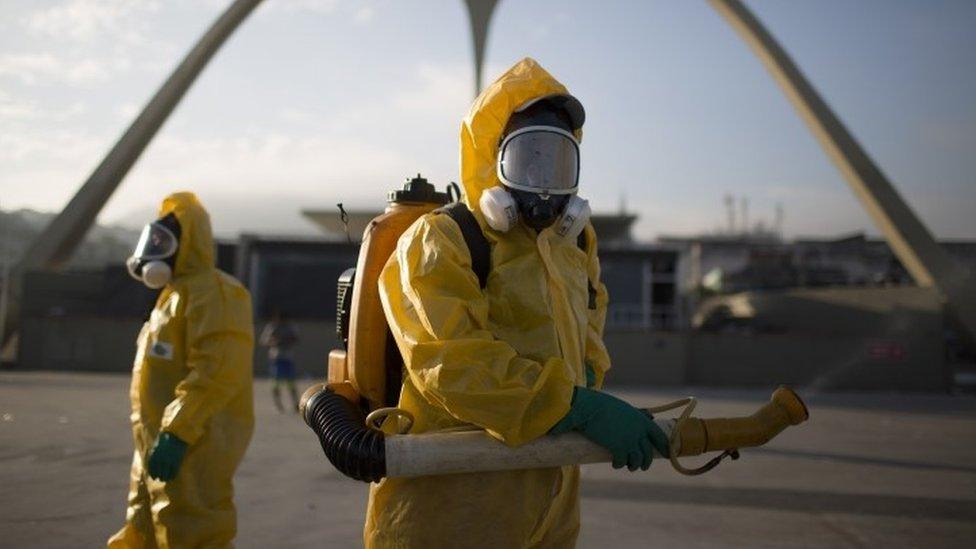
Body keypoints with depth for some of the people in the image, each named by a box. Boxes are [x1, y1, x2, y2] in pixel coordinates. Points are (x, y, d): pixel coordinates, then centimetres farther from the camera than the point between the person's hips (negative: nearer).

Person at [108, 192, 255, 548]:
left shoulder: (212, 292, -14)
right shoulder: (176, 293, 21)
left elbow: (217, 371, -25)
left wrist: (175, 433, -27)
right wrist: (155, 438, 23)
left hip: (191, 450, -11)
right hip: (160, 447, 11)